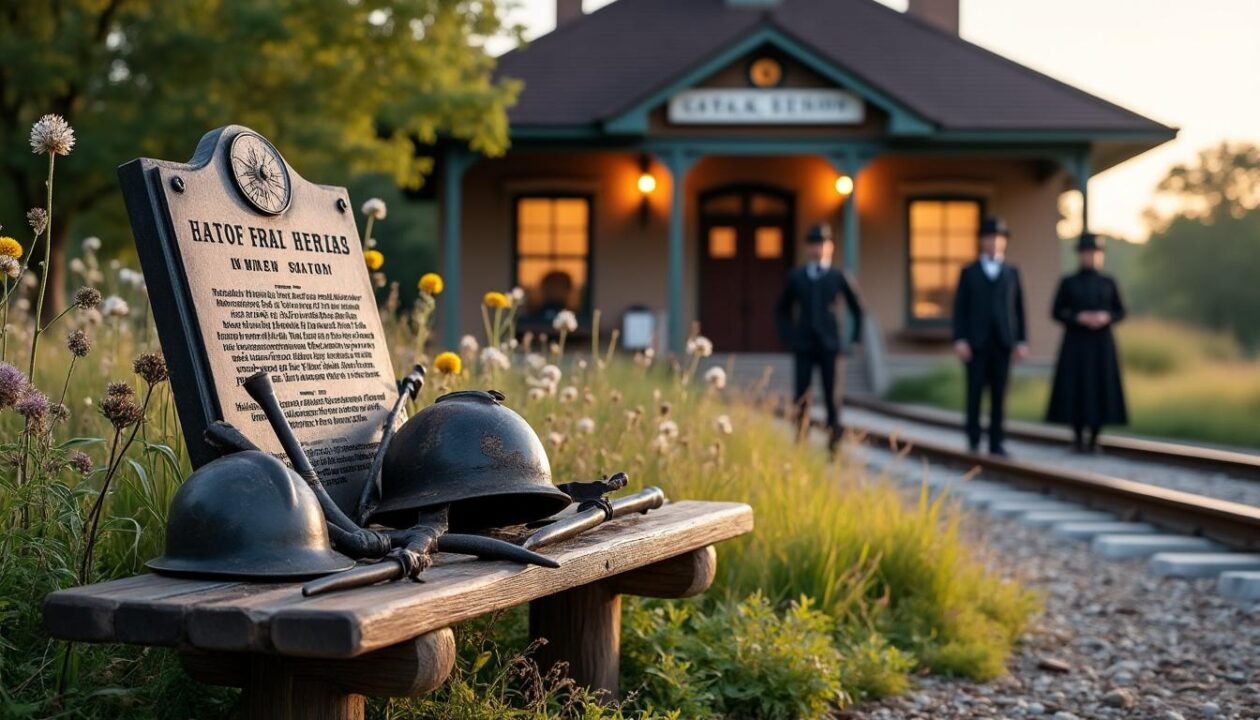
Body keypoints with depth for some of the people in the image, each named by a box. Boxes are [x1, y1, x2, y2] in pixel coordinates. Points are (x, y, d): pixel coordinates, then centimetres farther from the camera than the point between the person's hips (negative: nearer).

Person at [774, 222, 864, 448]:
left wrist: (855, 339, 5)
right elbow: (782, 309, 16)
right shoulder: (795, 277, 6)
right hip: (803, 345, 1)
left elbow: (857, 309, 12)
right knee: (801, 397, -1)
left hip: (829, 345, -1)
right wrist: (788, 338, 6)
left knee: (831, 396, -3)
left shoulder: (838, 277, 3)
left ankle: (834, 443, 2)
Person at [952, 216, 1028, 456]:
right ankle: (973, 442, 8)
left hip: (1003, 343, 1)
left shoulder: (1011, 272, 13)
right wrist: (959, 340, -7)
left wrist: (1021, 341, 3)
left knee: (999, 395, 1)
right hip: (976, 343, -1)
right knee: (975, 393, -1)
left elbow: (1018, 308, 10)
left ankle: (997, 443, 5)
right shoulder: (969, 272, 8)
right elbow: (960, 308, 3)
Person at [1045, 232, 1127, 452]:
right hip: (1076, 344, -2)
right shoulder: (1068, 282, 1)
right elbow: (1056, 312, 0)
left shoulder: (1109, 283, 6)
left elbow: (1120, 312, 8)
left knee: (1100, 388, -1)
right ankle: (1078, 437, 9)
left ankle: (1093, 438, 9)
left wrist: (1106, 318, -14)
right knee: (1076, 388, -4)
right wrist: (1079, 318, -16)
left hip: (1102, 344, 2)